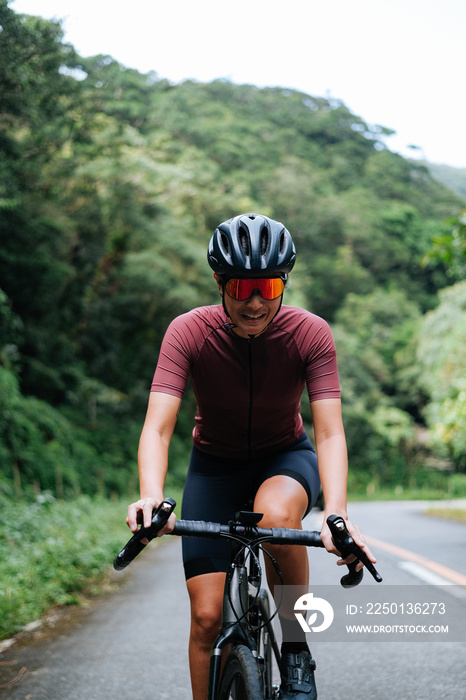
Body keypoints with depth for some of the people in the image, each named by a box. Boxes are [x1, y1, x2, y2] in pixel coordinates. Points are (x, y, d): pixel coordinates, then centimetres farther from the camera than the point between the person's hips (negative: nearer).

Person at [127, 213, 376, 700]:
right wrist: (151, 494, -52)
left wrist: (335, 511, -46)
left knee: (276, 517, -37)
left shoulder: (310, 334, -22)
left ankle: (296, 648, -13)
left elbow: (330, 432, -28)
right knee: (207, 616, -8)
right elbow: (157, 427, -32)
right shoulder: (189, 332, -23)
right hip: (215, 463, 1)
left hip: (285, 457, 0)